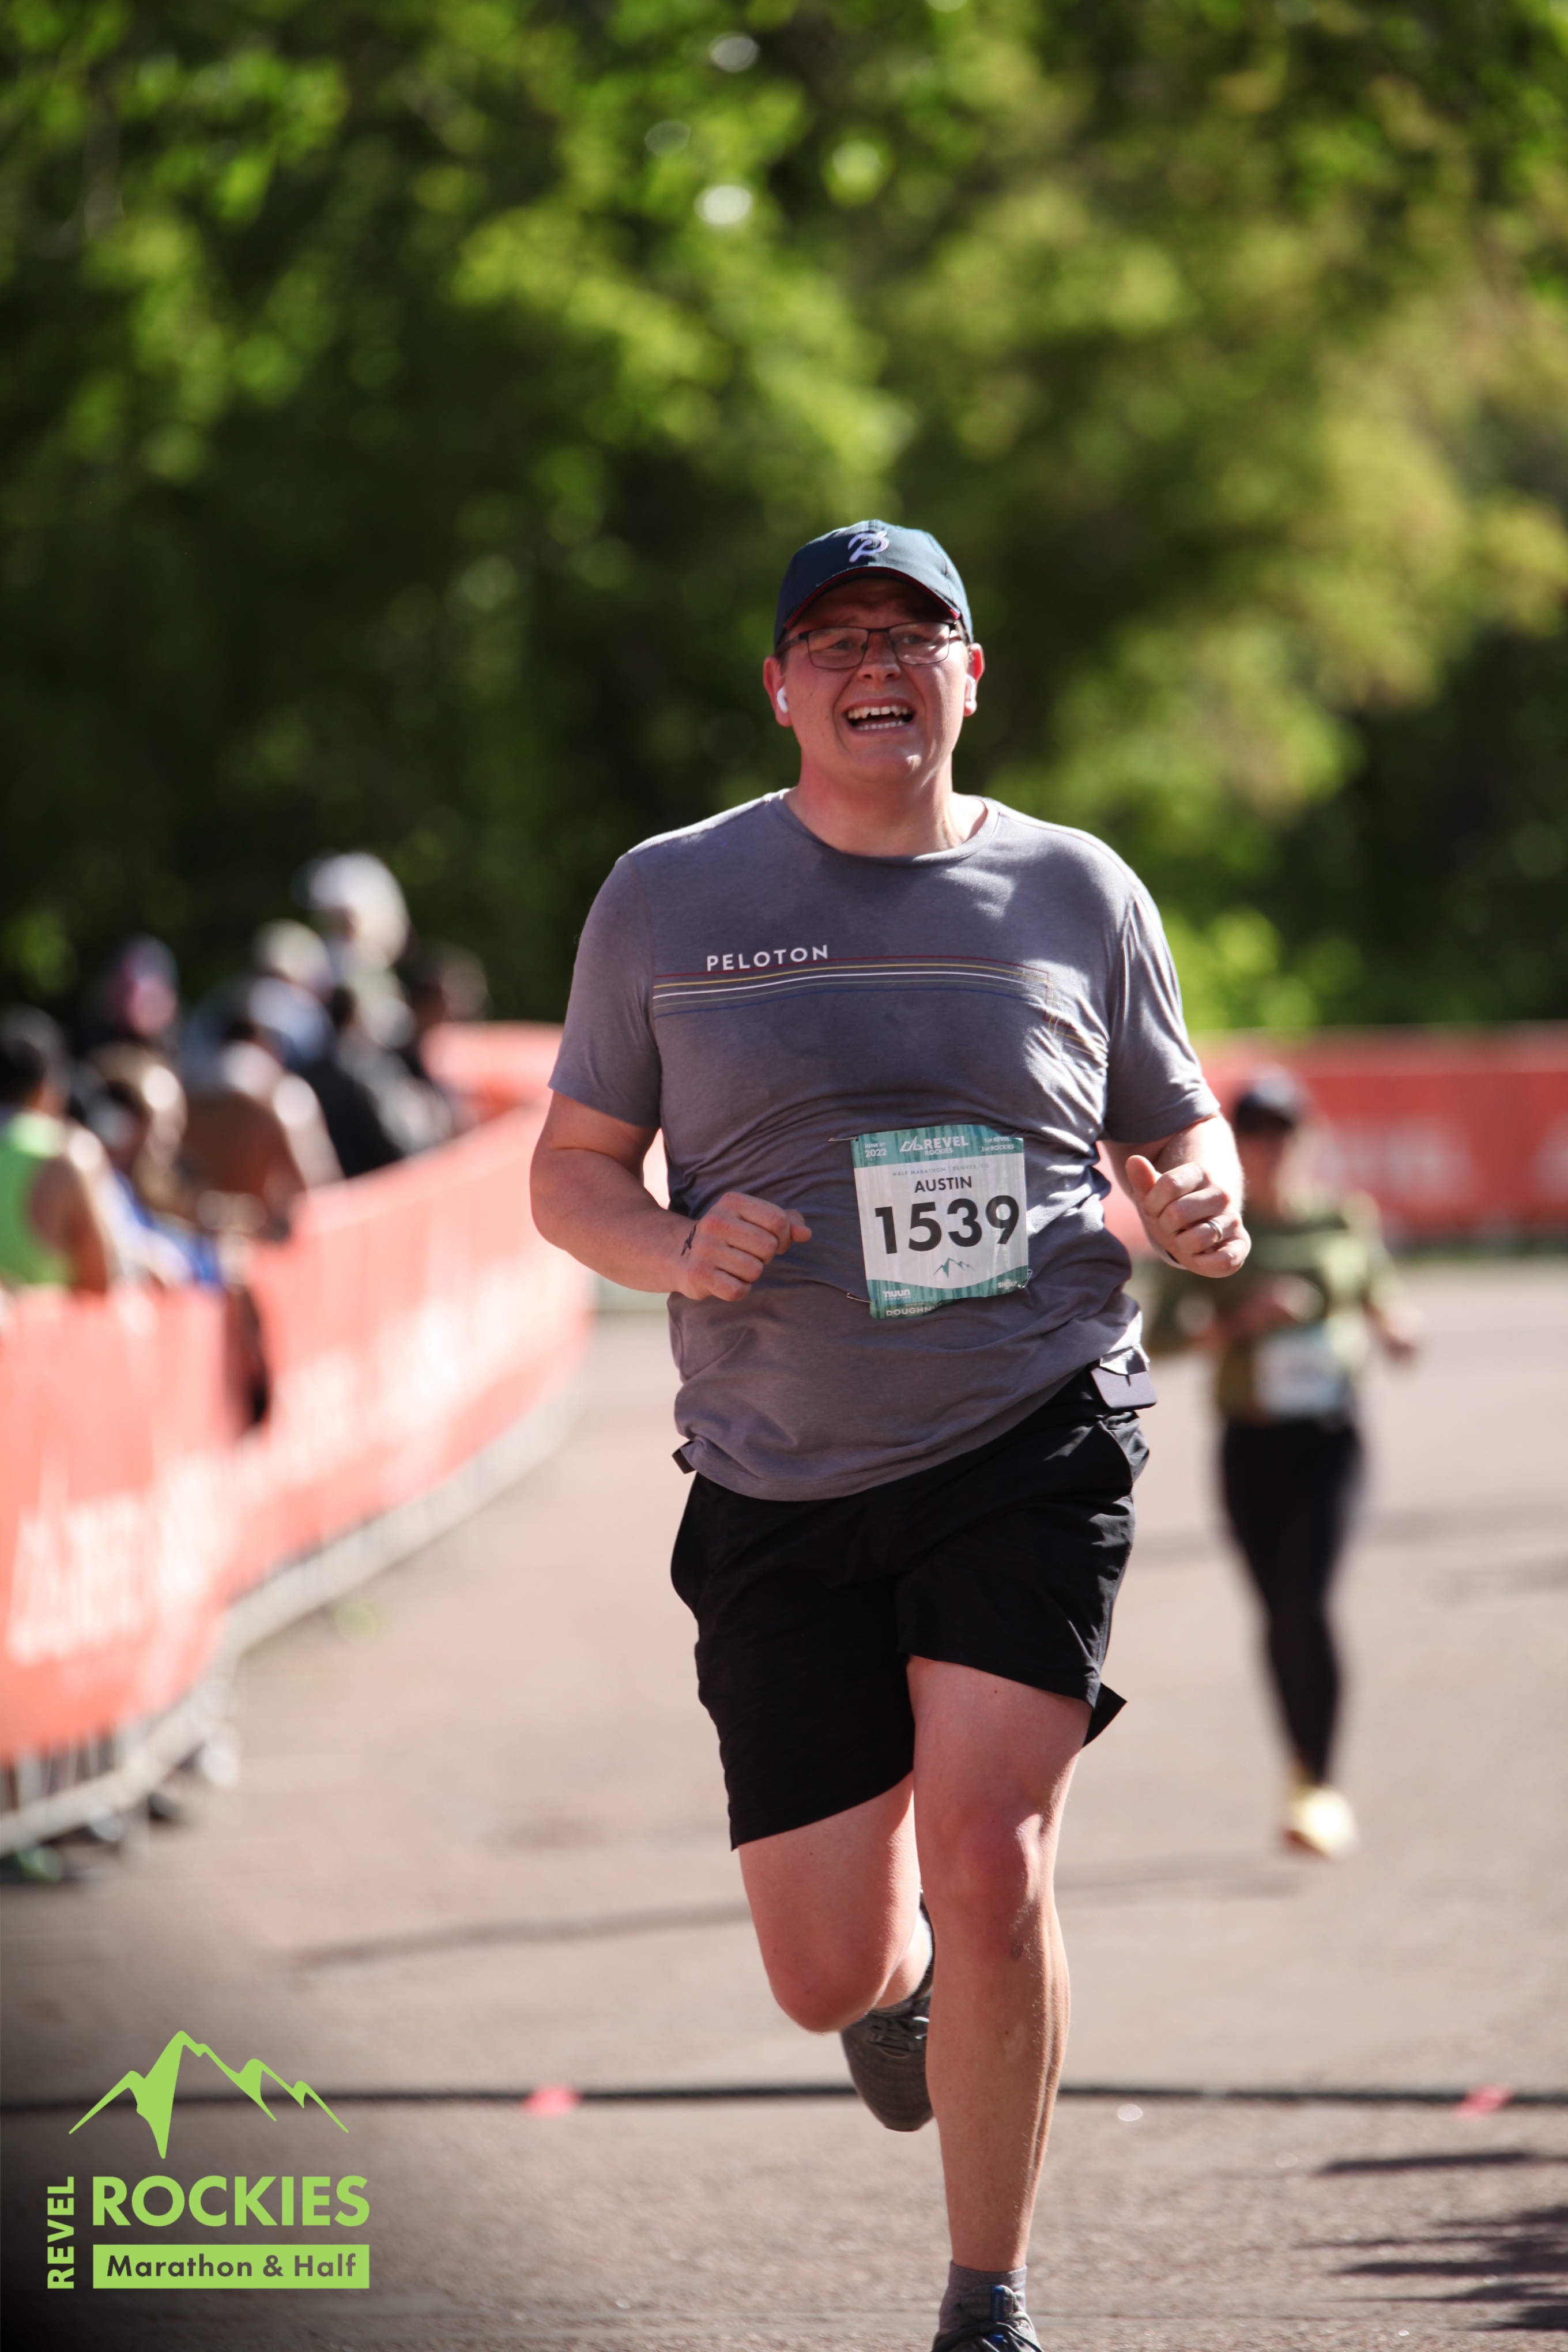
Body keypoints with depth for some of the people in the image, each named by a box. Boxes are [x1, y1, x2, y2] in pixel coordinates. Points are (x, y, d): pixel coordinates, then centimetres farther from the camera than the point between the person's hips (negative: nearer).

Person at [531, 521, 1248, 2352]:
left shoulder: (1075, 895, 6)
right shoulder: (670, 899, 4)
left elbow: (1175, 1126, 17)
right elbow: (572, 1168, 10)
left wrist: (1208, 1206, -7)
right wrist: (677, 1254, -12)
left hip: (1031, 1444, -1)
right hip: (780, 1480, 1)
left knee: (988, 1862, -19)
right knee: (828, 1976, 0)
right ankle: (905, 1971, 40)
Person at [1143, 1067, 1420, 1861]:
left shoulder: (1345, 1220, 8)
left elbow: (1381, 1300, 20)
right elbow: (1163, 1332, -2)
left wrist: (1395, 1325, -3)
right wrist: (1239, 1323, -17)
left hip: (1329, 1432, -1)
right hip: (1250, 1438, 1)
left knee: (1307, 1600, -16)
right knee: (1279, 1614, 7)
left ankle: (1320, 1788, -14)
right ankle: (1303, 1767, 25)